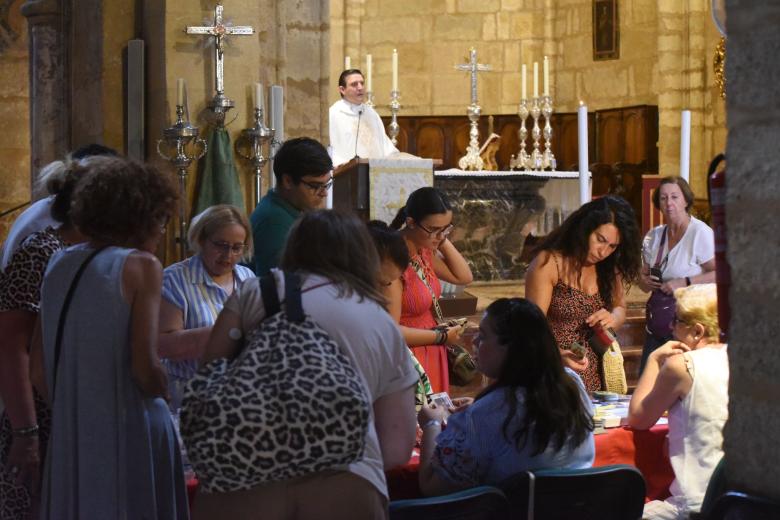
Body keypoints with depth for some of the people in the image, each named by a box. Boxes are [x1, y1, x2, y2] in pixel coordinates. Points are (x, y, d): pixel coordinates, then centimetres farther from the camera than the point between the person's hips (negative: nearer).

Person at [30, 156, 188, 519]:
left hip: (69, 435, 6)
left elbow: (38, 372, 11)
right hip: (129, 434, -6)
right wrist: (162, 392, 4)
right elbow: (145, 369, -15)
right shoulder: (141, 265, -8)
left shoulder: (60, 265, 9)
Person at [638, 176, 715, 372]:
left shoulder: (701, 233, -10)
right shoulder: (653, 236, 12)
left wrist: (684, 283, -20)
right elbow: (643, 277, 22)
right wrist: (646, 281, -1)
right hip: (658, 323, 7)